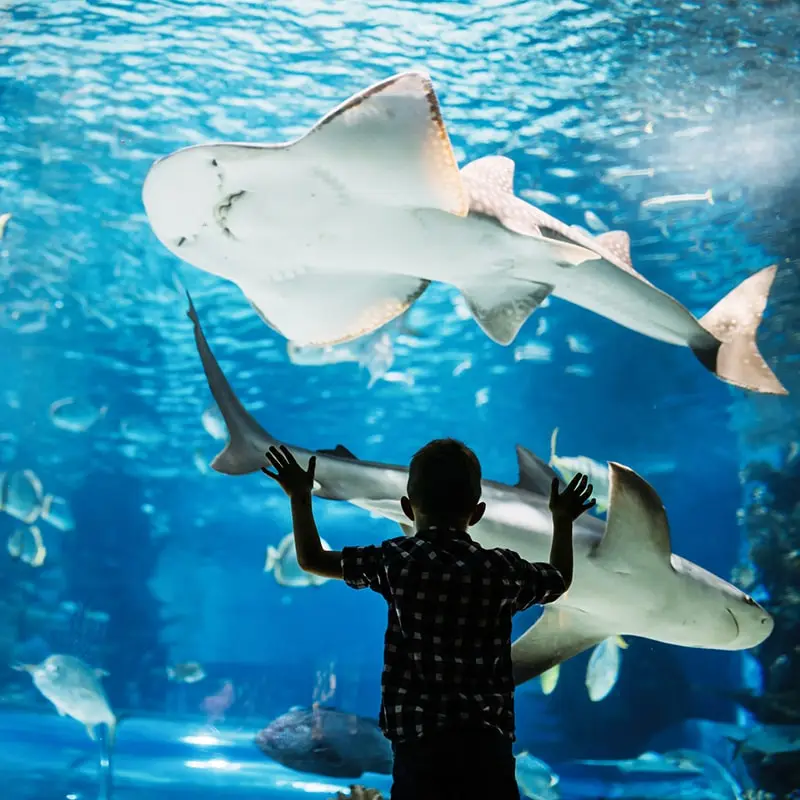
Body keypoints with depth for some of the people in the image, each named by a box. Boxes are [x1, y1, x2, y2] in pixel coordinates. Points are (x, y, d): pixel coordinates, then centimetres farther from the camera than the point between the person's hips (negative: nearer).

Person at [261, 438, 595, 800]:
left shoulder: (394, 561, 0)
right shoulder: (503, 569, 2)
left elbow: (312, 560, 11)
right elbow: (559, 581, 23)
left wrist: (300, 498, 25)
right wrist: (562, 521, 39)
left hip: (417, 741, -1)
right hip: (486, 742, 1)